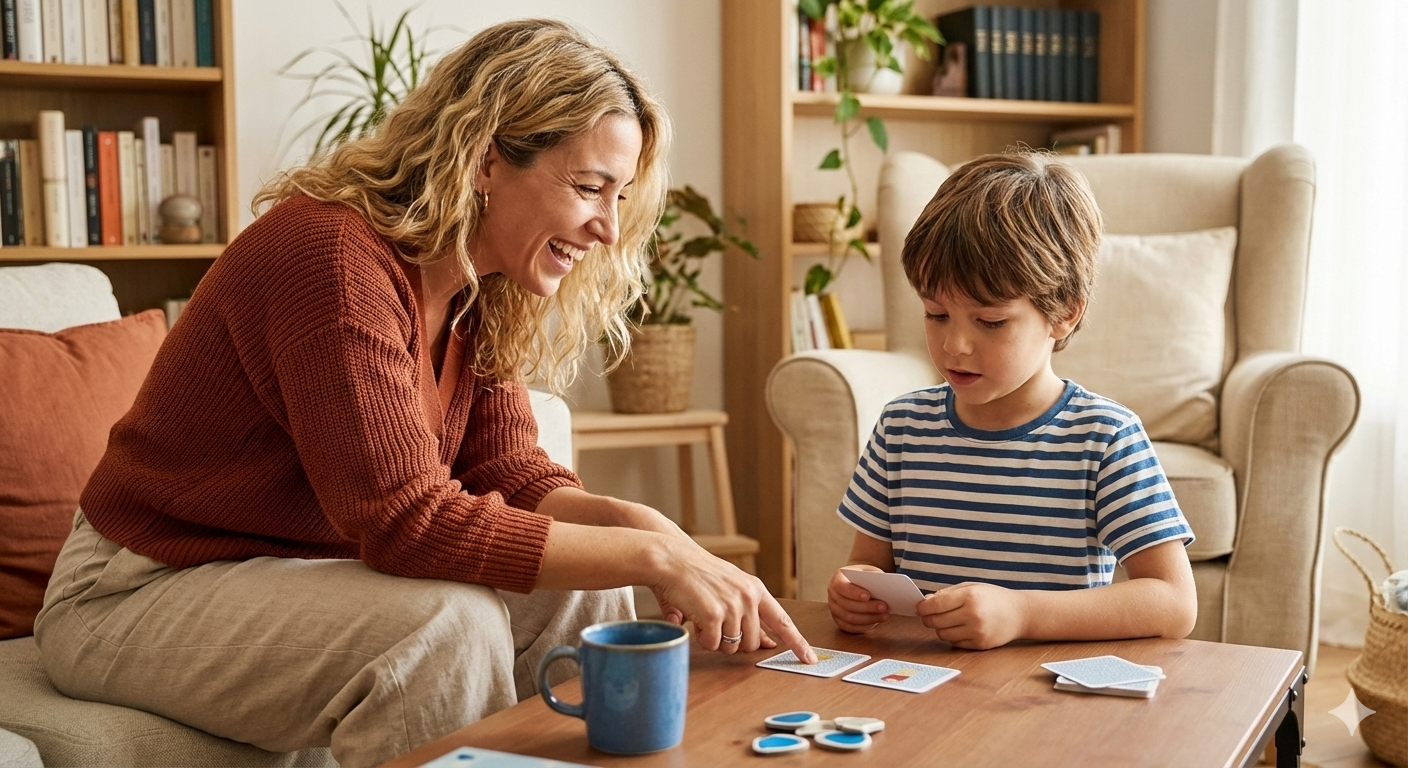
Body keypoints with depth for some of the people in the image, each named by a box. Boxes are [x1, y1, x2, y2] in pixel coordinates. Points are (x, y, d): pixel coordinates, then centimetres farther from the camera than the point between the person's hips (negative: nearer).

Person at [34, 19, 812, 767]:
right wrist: (648, 556, -31)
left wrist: (636, 521, -22)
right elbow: (408, 526, -32)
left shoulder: (476, 292, -1)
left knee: (577, 593, -6)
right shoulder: (334, 255, -28)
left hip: (304, 567, 8)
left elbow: (512, 475, -2)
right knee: (447, 623, -30)